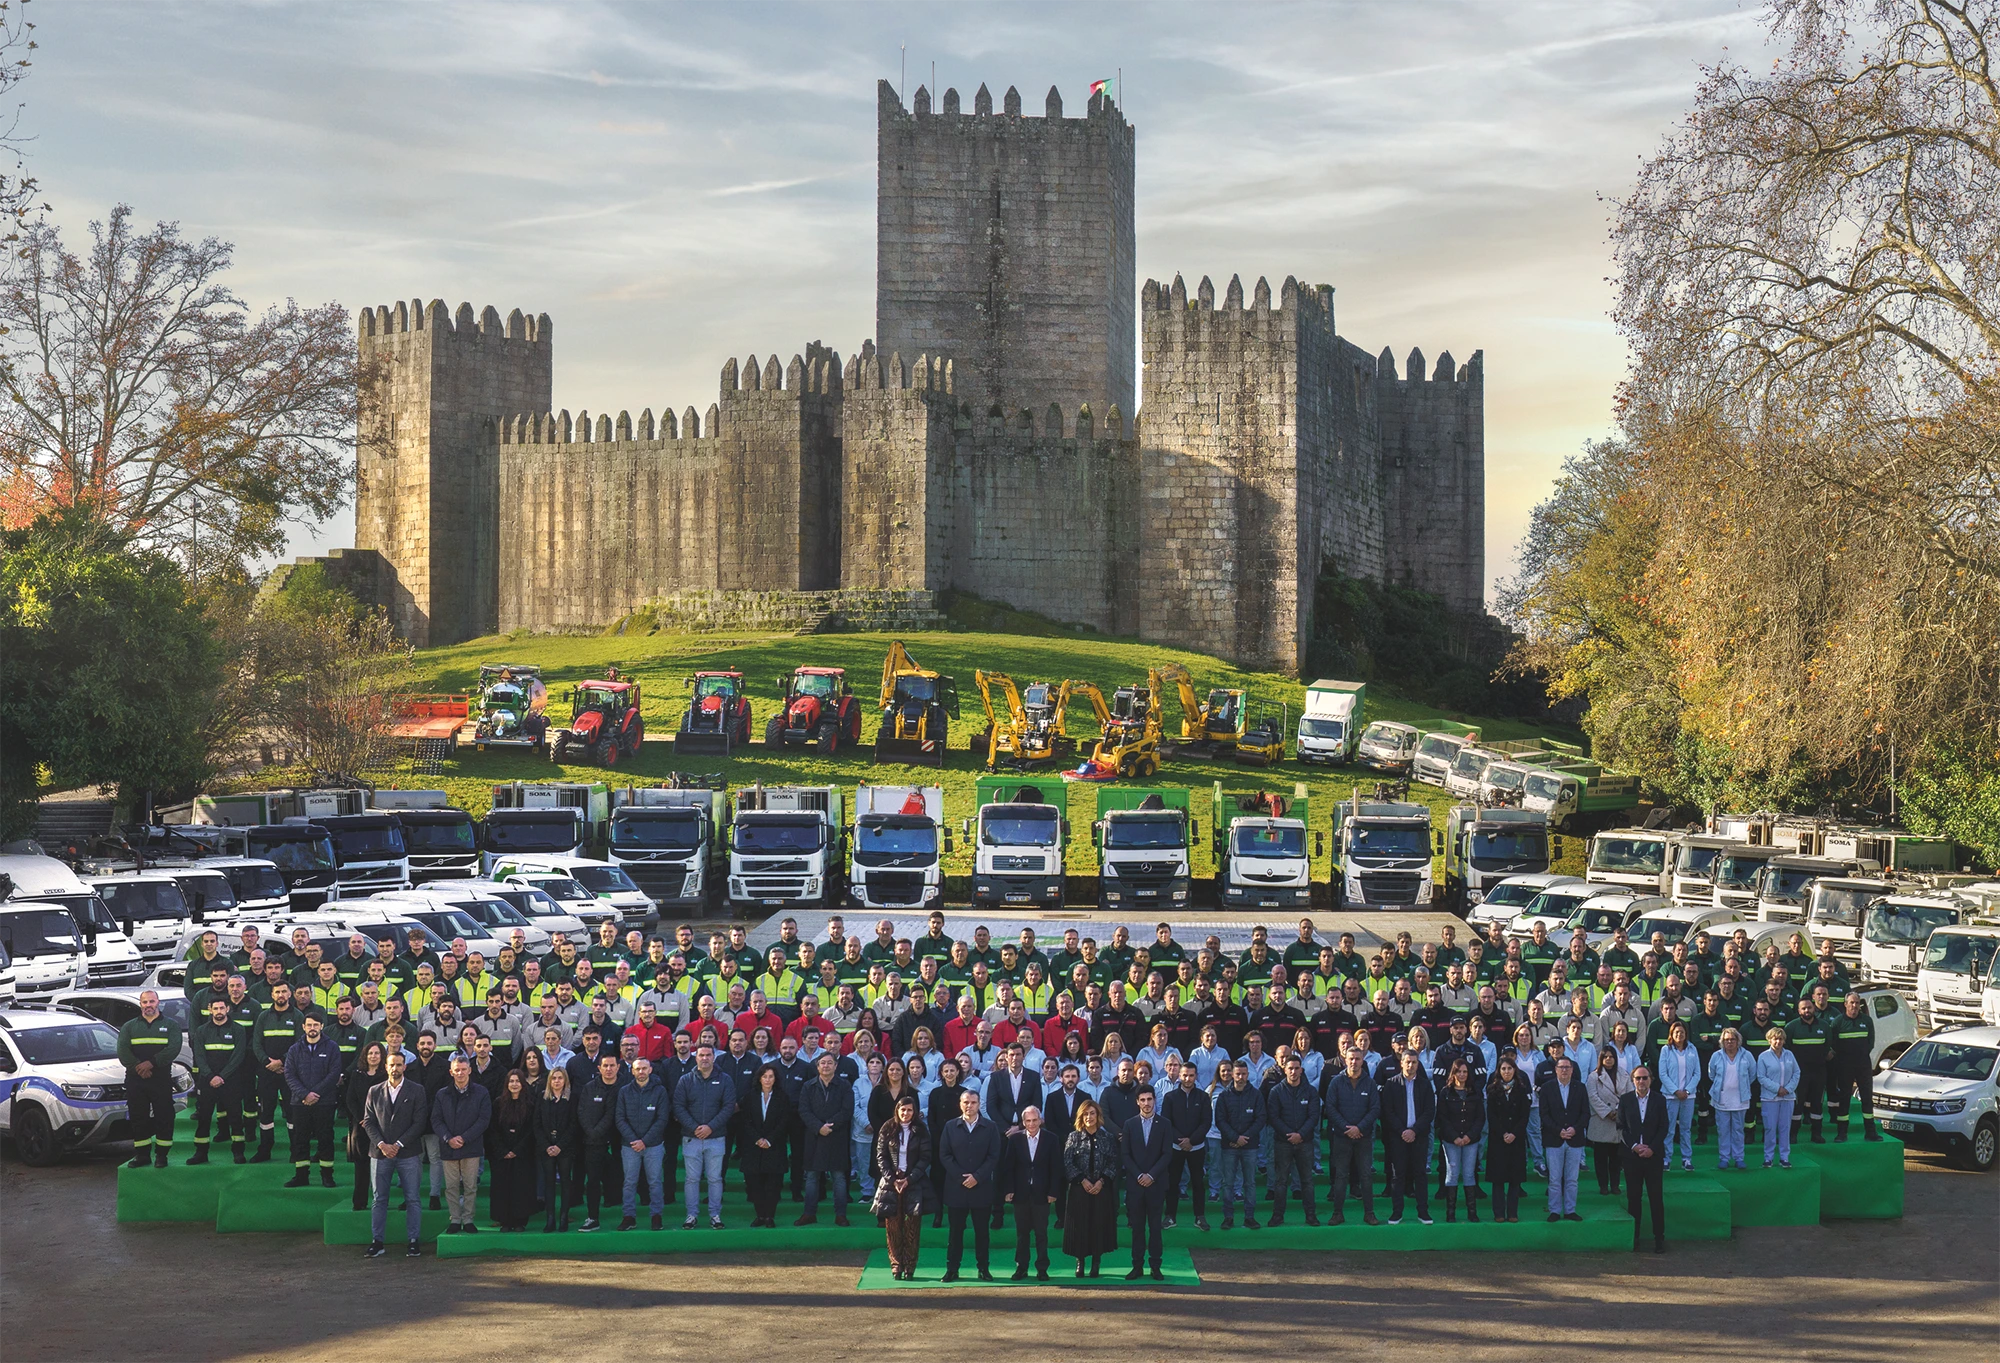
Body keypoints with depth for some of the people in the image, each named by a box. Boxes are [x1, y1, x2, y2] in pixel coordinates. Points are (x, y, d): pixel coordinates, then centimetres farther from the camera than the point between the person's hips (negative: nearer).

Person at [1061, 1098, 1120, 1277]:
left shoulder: (1108, 1138, 3)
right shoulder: (1074, 1137, 2)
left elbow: (1113, 1163, 2)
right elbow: (1067, 1163, -2)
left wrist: (1101, 1181, -11)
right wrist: (1082, 1180, -11)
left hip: (1101, 1189, 0)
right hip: (1078, 1189, 0)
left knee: (1099, 1224, 2)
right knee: (1079, 1225, 0)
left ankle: (1096, 1263, 11)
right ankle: (1080, 1261, 10)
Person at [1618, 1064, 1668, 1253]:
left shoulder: (1659, 1101, 4)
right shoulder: (1625, 1100, 4)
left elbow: (1663, 1128, 1)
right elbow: (1621, 1127, 2)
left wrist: (1652, 1148, -11)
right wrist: (1634, 1146, -11)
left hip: (1653, 1154, -1)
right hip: (1631, 1155, 1)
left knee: (1656, 1197, 0)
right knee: (1633, 1197, 4)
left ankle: (1659, 1238, 5)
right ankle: (1633, 1237, 10)